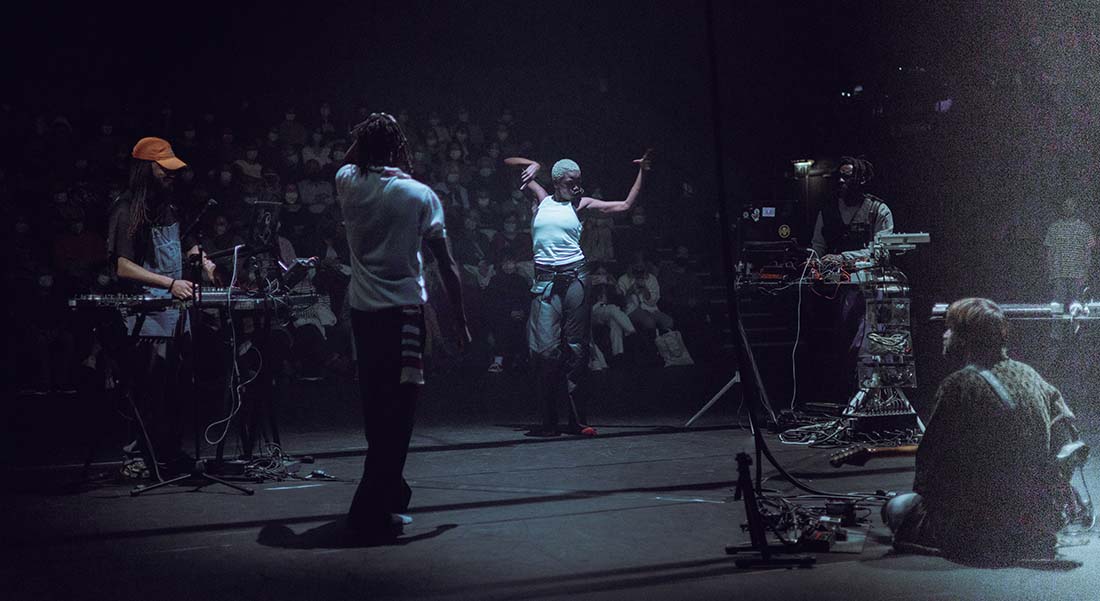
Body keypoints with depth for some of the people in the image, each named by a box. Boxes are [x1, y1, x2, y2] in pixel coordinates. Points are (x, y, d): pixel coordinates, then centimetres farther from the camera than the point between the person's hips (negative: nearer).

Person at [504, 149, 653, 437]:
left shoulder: (581, 204, 11)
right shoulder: (541, 199, 11)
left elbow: (626, 205, 9)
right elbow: (508, 162, 18)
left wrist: (642, 172, 4)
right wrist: (532, 165, 1)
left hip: (575, 278, 1)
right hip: (546, 281, 0)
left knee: (577, 348, 2)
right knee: (546, 348, -8)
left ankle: (578, 419, 7)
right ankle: (549, 421, -3)